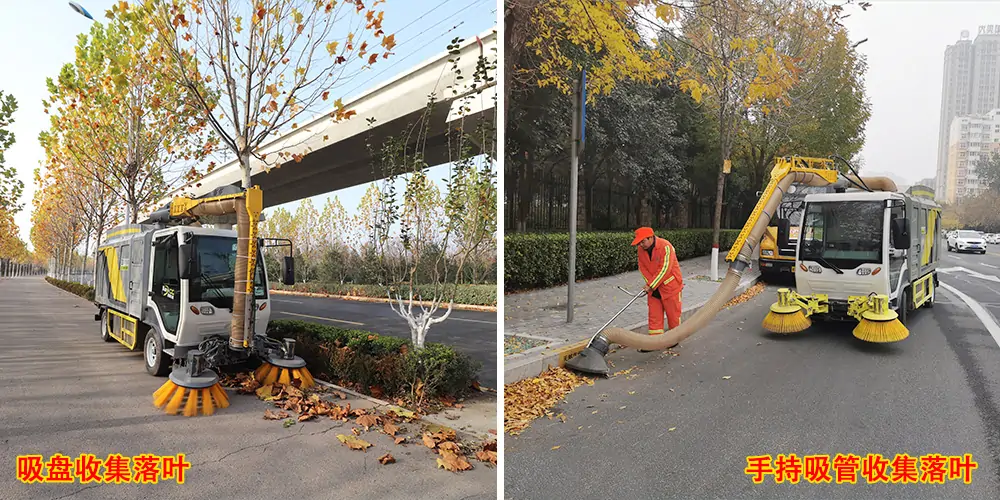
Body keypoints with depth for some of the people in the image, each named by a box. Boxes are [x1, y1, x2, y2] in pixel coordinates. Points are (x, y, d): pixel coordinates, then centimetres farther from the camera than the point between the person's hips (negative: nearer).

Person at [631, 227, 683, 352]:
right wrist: (650, 284, -9)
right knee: (654, 315, 5)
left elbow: (664, 269, -25)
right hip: (653, 288, 5)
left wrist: (651, 285, -23)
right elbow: (642, 268, 3)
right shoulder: (641, 249, -4)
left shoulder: (665, 246, -23)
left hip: (670, 286, -5)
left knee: (673, 313, 7)